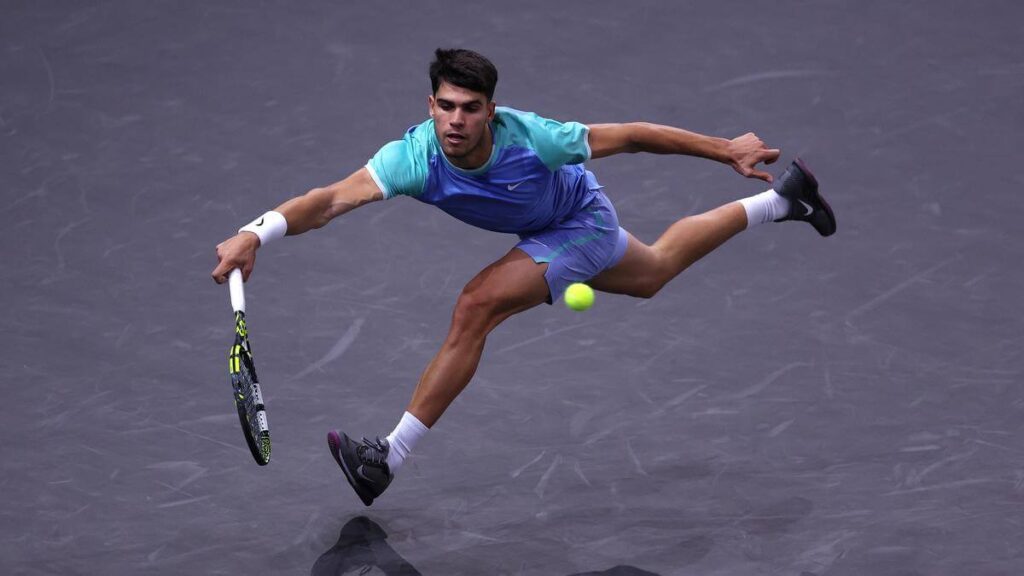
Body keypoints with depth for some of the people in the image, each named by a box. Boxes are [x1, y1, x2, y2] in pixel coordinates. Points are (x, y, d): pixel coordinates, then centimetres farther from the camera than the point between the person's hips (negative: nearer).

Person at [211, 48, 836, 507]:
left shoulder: (530, 138, -39)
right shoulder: (415, 156, -33)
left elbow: (631, 136, -27)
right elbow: (334, 198, -45)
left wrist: (726, 150, -18)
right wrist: (256, 233, -63)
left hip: (583, 222, -6)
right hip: (547, 230, 6)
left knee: (476, 307, -24)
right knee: (654, 270, 32)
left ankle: (389, 460, -16)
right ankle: (779, 201, 54)